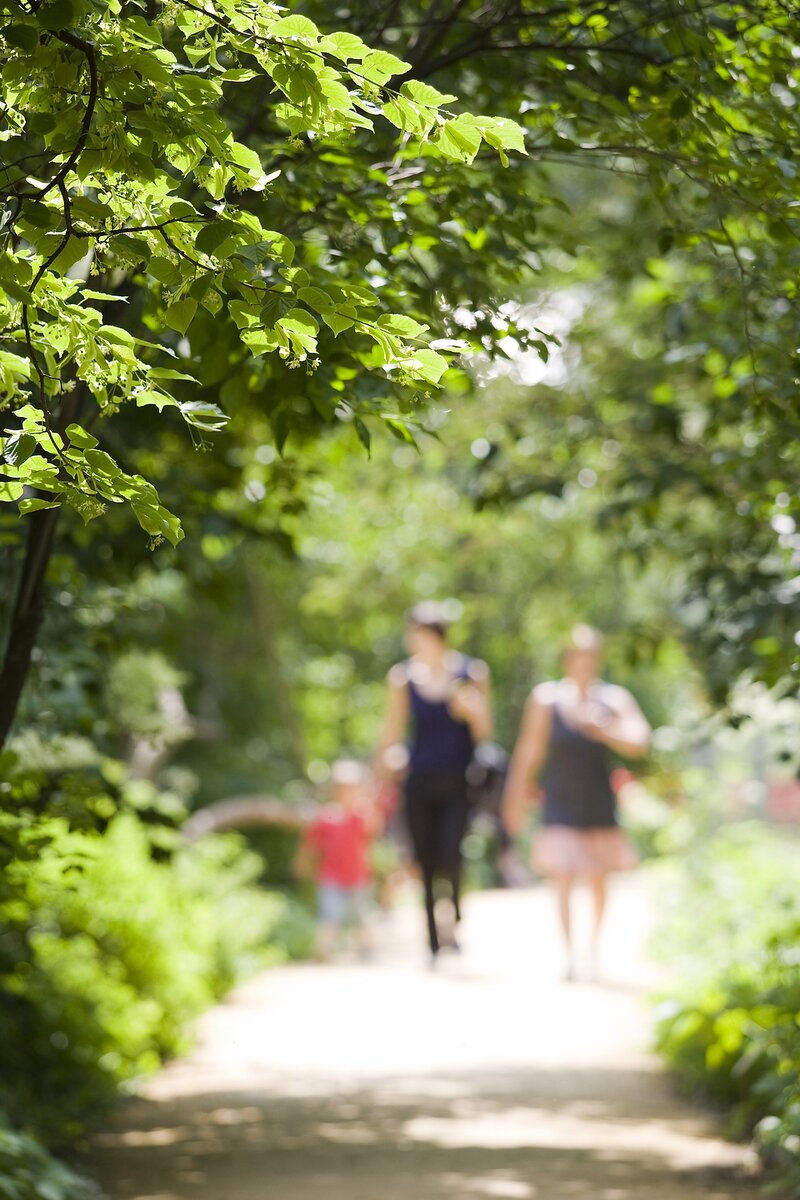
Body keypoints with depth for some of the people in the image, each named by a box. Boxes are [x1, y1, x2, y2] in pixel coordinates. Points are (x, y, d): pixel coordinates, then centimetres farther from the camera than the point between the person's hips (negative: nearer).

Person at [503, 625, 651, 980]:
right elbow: (528, 752, 3)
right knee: (562, 878, -10)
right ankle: (569, 954, -10)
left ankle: (594, 948, 30)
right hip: (560, 801, -1)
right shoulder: (546, 698, -3)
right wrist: (516, 797, 4)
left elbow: (639, 743, -14)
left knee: (597, 879, 12)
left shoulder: (614, 699, -1)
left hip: (599, 804, 2)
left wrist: (602, 731, -30)